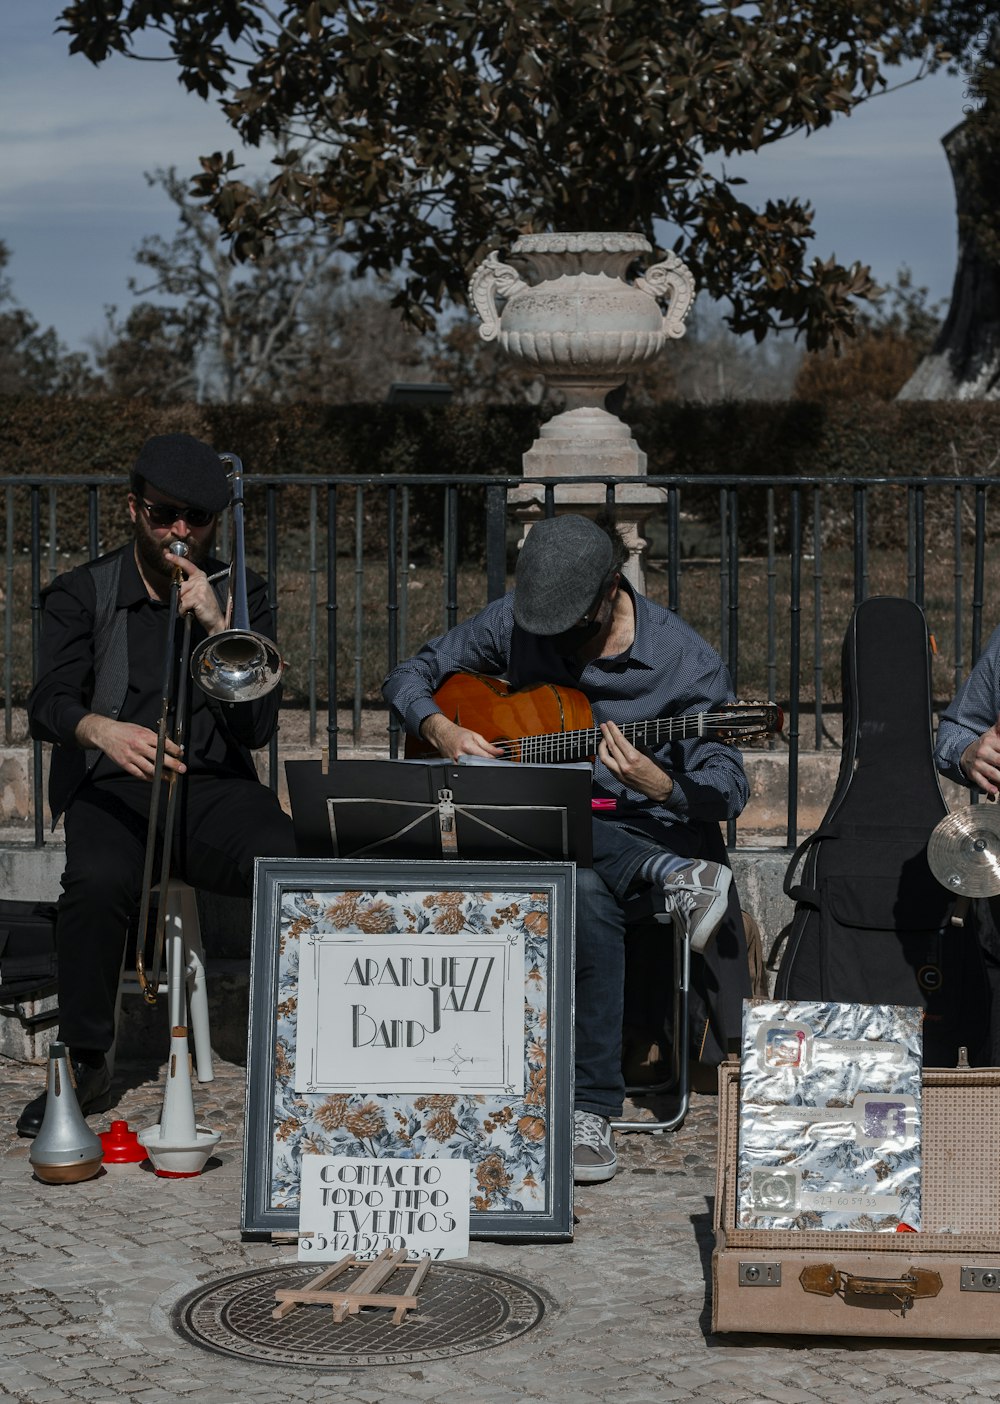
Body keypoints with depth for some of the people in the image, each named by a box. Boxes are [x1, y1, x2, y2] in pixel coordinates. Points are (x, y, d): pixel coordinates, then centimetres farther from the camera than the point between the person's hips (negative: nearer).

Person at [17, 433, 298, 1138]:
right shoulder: (82, 595, 7)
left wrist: (215, 626, -11)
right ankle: (85, 1064, -16)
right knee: (97, 882, -35)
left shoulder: (240, 596, 11)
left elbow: (257, 727, 1)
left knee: (290, 866, -32)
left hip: (214, 786, 1)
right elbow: (48, 703, -7)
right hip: (112, 789, -1)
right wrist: (103, 730, -31)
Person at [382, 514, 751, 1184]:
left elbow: (729, 791, -9)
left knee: (585, 888, -39)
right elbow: (408, 677, 12)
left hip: (644, 829, -2)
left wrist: (658, 785, -31)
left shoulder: (686, 662, -9)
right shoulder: (513, 622, 1)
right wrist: (442, 730, -11)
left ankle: (592, 1111, -30)